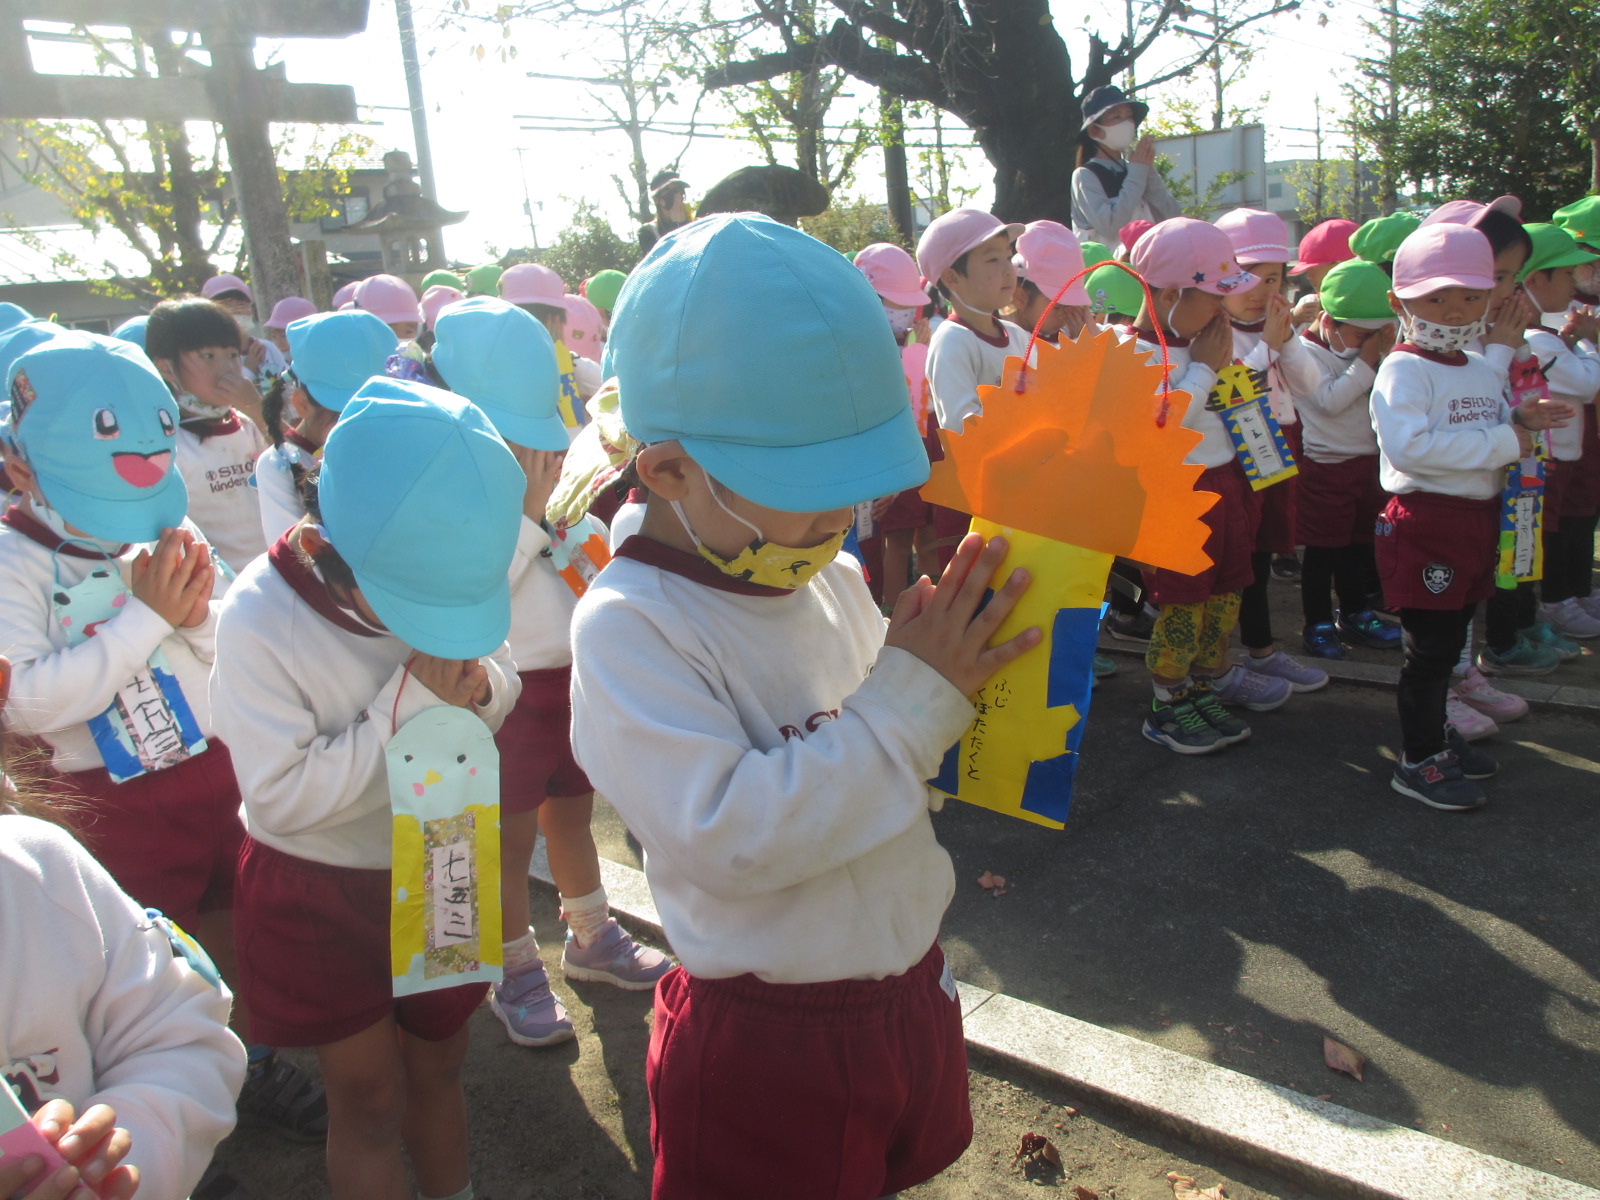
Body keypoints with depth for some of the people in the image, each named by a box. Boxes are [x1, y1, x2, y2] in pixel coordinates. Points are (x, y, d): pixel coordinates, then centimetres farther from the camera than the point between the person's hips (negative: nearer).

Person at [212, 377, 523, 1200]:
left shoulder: (444, 578, -14)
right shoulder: (257, 621, -26)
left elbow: (504, 691, 0)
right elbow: (284, 796, -26)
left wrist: (476, 687, -23)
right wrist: (408, 700, -29)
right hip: (323, 896, -4)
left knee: (437, 1066, 23)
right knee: (368, 1098, 12)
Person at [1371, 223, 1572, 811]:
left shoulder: (1483, 371, 13)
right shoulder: (1403, 369, -15)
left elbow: (1494, 434, 24)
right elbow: (1408, 446, -31)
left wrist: (1522, 421, 1)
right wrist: (1503, 442, -24)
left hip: (1477, 517, 8)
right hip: (1427, 524, -8)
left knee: (1448, 639, 19)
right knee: (1430, 648, -2)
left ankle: (1435, 732, 34)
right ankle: (1418, 761, 10)